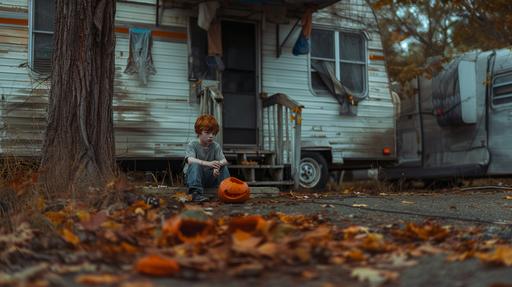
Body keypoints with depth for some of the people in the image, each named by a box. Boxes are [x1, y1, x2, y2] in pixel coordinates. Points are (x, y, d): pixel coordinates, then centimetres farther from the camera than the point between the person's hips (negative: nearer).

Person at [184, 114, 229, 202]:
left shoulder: (216, 146, -1)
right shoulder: (192, 145, -13)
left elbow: (224, 161, -12)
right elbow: (190, 160, -33)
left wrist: (218, 165, -36)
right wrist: (208, 163, -47)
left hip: (209, 179, 3)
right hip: (193, 177, -3)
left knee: (223, 167, -16)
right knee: (195, 165, -32)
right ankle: (196, 193, -41)